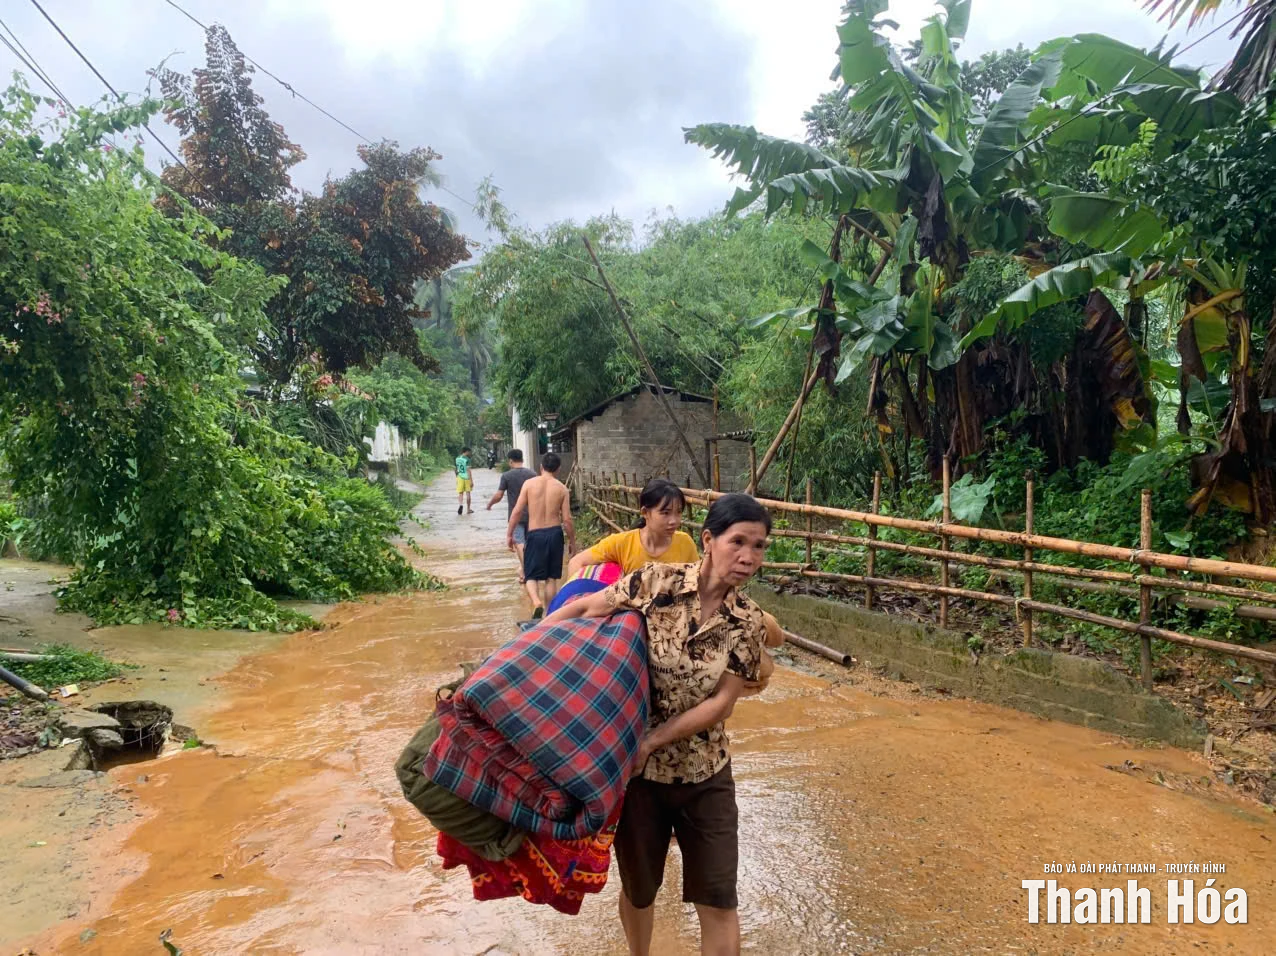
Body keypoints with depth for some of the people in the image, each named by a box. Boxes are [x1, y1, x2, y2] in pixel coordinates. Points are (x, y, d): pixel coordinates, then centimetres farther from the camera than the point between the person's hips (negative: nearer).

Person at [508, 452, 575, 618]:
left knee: (531, 576, 7)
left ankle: (537, 603, -20)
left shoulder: (529, 483, -3)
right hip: (555, 533, 1)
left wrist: (509, 534, 5)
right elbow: (567, 519, -3)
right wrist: (572, 540, 9)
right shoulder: (561, 488, -2)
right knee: (551, 578, 13)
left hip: (535, 534, -1)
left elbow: (517, 511, -5)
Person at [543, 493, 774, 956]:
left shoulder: (749, 622, -8)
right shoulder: (656, 582, -15)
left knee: (718, 899, 6)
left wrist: (649, 742, -19)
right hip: (637, 766, -1)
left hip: (705, 772, 1)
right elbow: (581, 609, -9)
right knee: (639, 888, 20)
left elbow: (720, 703, -12)